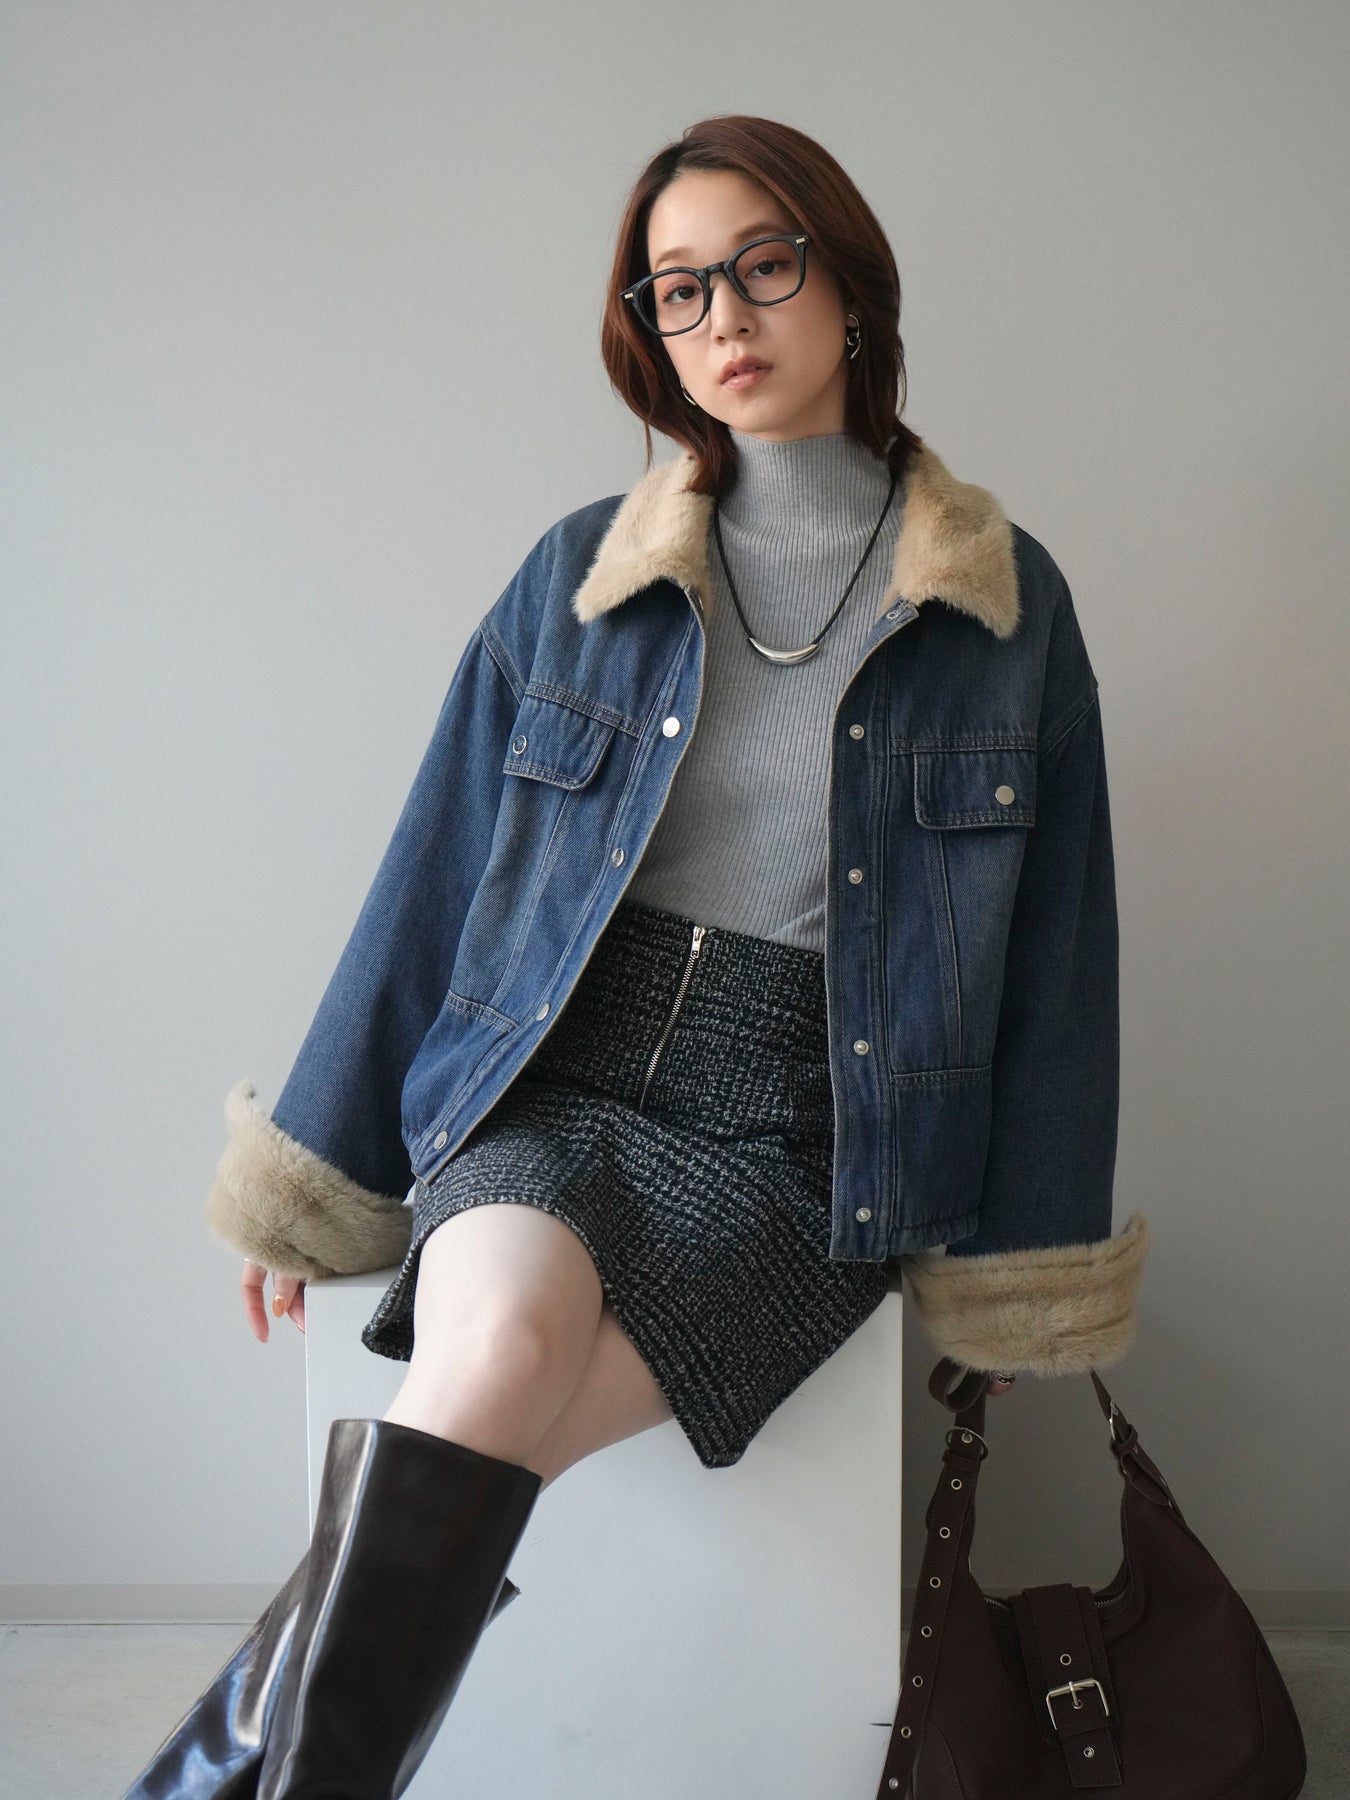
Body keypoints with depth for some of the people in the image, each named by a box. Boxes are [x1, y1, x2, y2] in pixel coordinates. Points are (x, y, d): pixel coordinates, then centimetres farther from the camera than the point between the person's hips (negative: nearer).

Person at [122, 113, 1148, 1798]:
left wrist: (1013, 1274, 7)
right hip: (548, 1091, 2)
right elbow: (437, 875, 10)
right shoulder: (578, 573, 8)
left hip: (801, 1149, -1)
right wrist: (318, 1177, 12)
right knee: (501, 1334, -32)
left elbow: (1051, 948, 7)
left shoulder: (1007, 604, 4)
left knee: (451, 1445, -25)